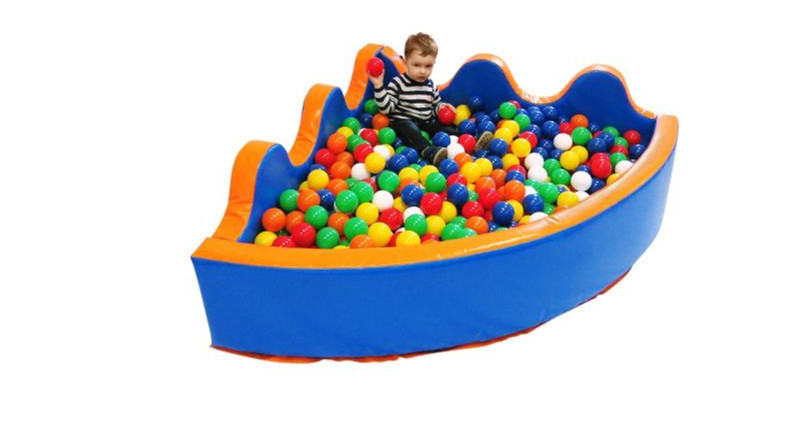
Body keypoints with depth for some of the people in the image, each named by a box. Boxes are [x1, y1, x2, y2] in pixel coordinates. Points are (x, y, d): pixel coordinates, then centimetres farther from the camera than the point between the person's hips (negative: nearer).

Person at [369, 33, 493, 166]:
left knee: (447, 127, -14)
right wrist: (379, 87, -25)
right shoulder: (397, 83, -7)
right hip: (403, 124, -6)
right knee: (408, 127, -37)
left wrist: (441, 107, -3)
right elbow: (386, 108, -14)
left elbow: (435, 106, 21)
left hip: (426, 125, 6)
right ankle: (427, 151, -57)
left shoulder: (431, 86, 10)